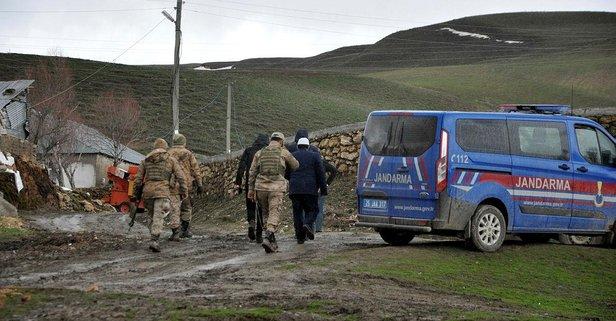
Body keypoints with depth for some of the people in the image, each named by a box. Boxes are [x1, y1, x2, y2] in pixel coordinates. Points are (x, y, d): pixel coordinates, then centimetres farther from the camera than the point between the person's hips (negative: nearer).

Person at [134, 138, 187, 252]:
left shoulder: (146, 160, 16)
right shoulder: (171, 160, 10)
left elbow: (138, 179, 12)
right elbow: (180, 176, 3)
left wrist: (137, 194, 19)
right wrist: (183, 191, 7)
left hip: (147, 191, 3)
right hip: (162, 191, -3)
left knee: (152, 217, 18)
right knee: (158, 218, -10)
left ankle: (153, 239, 19)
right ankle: (154, 241, -24)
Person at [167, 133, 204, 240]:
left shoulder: (168, 154, 5)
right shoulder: (188, 154, 3)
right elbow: (196, 170, -1)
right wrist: (199, 184, 2)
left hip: (173, 186, 0)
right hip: (186, 185, 0)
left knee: (174, 209, -1)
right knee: (186, 207, 18)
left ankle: (175, 233, -7)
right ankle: (185, 230, 19)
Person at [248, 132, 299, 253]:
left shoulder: (259, 153, 11)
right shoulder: (284, 152, 3)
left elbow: (252, 172, 7)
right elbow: (295, 166, 17)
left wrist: (251, 190, 9)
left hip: (261, 187, 3)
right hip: (277, 188, -3)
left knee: (266, 214, 17)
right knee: (274, 215, -6)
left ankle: (272, 242, 18)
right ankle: (268, 239, -27)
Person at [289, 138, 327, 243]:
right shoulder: (314, 156, 6)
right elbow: (321, 174, 1)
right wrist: (323, 189, 3)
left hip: (295, 189, 2)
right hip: (310, 189, -2)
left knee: (297, 212, 6)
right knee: (312, 209, 8)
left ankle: (300, 236, 2)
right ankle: (308, 224, -21)